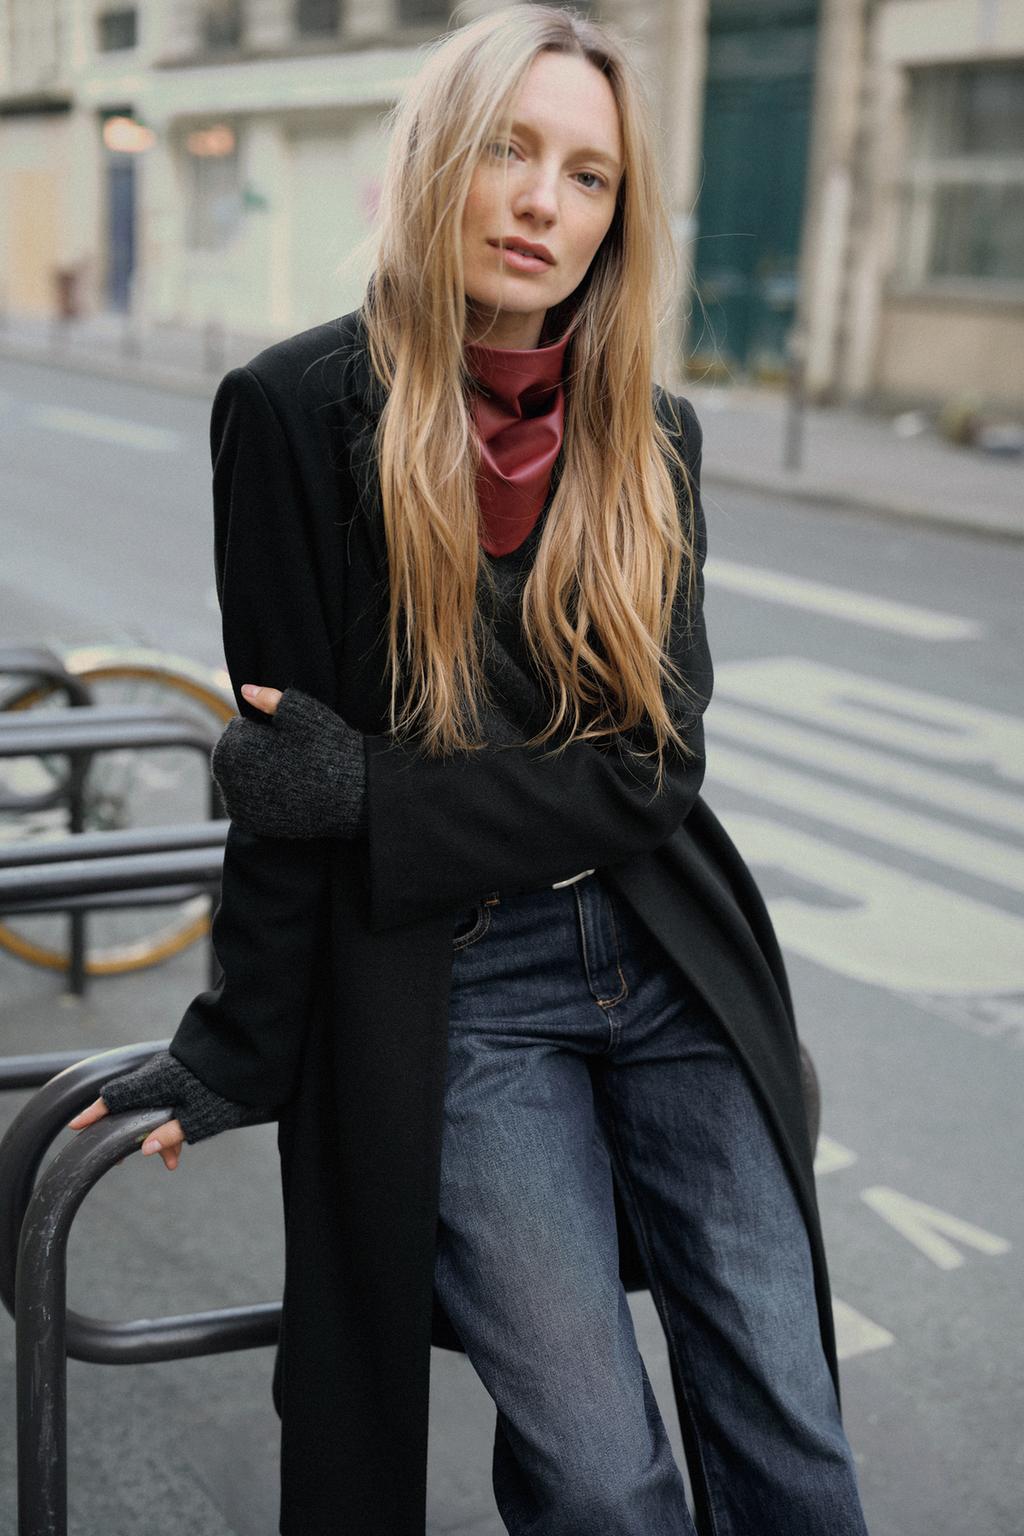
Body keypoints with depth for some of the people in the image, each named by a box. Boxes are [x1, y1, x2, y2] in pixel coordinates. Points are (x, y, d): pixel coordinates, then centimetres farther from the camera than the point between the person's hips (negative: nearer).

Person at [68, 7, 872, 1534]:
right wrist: (241, 1050, -3)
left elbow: (655, 762, -5)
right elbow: (293, 765, -5)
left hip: (672, 956, 4)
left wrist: (372, 794, -15)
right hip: (443, 989, -3)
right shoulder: (301, 408, -7)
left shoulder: (651, 436, 3)